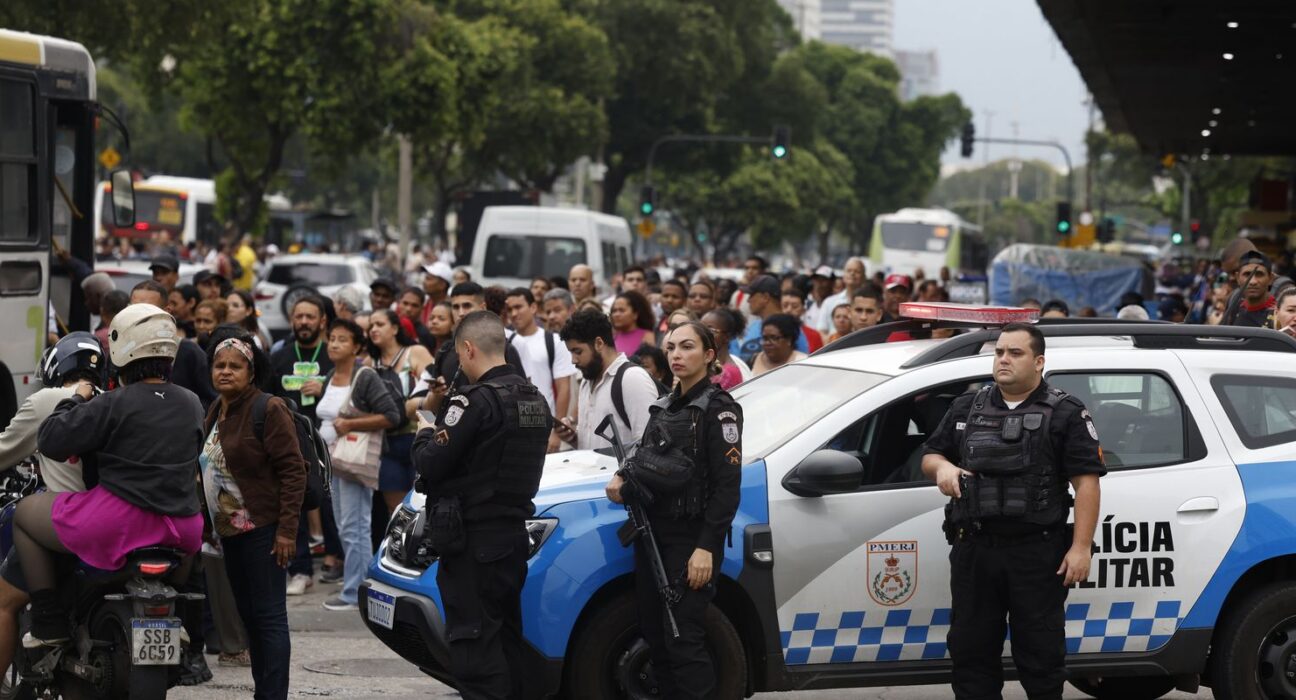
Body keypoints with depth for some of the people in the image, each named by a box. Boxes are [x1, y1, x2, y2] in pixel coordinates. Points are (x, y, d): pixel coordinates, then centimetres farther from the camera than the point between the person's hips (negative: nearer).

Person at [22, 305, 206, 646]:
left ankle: (49, 624, 8)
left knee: (25, 512, 15)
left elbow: (50, 441, -9)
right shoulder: (192, 405, 9)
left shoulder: (113, 406, -10)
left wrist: (77, 399, 8)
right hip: (181, 533, 6)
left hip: (119, 523, -6)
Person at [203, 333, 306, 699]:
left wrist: (286, 529, -20)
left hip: (262, 530, -9)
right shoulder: (216, 411, 16)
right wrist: (213, 524, 18)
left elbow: (293, 471, -15)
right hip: (230, 531, 9)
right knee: (248, 615, 12)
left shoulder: (269, 409, -11)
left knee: (268, 615, -10)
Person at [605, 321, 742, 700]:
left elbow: (727, 484, -12)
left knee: (683, 639, -12)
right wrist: (622, 476, 3)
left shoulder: (718, 409, -7)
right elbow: (646, 457, 27)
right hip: (653, 535, 8)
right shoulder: (665, 406, 16)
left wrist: (707, 547, -19)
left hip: (691, 539, -8)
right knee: (654, 634, 8)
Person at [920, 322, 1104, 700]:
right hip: (973, 551, 4)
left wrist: (1081, 547, -13)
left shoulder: (1065, 413, 0)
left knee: (1040, 654, 1)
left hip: (1037, 553, -4)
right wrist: (941, 467, -4)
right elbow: (929, 455, 21)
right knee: (971, 650, 8)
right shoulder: (967, 408, 14)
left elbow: (1086, 482, -5)